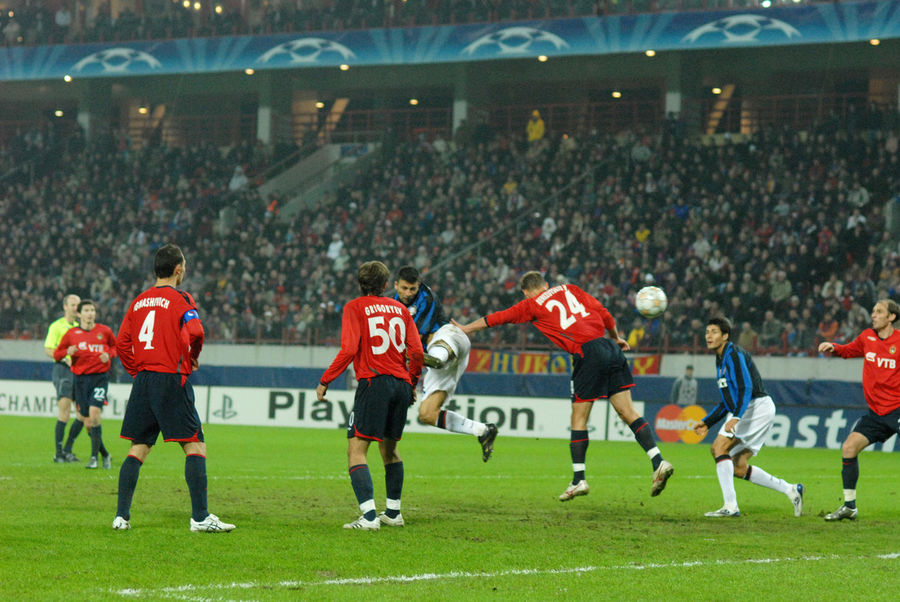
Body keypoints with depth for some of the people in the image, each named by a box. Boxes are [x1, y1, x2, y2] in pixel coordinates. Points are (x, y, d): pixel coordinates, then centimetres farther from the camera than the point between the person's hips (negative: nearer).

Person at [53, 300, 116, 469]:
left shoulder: (104, 331, 5)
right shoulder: (71, 333, 6)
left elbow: (116, 346, 21)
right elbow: (56, 354, 12)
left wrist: (109, 354, -1)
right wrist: (67, 352, -10)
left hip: (100, 377, -2)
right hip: (81, 379, 2)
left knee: (94, 413, -20)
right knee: (88, 423, 2)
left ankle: (94, 457, -17)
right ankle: (105, 455, 21)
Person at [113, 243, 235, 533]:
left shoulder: (139, 301, 12)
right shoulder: (180, 299, -7)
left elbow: (122, 343, 12)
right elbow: (195, 332, -20)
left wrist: (136, 371, 17)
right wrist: (193, 356, -1)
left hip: (143, 379, 6)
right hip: (172, 379, -6)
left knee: (138, 449, 10)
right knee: (195, 446, -2)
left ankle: (122, 515, 7)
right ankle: (200, 517, -8)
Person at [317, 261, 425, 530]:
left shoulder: (354, 308, 1)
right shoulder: (399, 308, 15)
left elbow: (349, 350, -11)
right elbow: (417, 352, 8)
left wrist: (324, 381, -3)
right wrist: (412, 382, 23)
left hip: (374, 383, -6)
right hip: (401, 384, 6)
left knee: (356, 449, -7)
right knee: (390, 448, 21)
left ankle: (369, 516, -20)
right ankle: (393, 512, 27)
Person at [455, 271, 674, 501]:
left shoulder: (531, 305, 9)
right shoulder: (569, 290, 20)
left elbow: (497, 318, 19)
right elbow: (604, 314, 17)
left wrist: (465, 329, 32)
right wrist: (616, 338, 33)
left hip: (588, 352, -5)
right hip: (610, 349, 5)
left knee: (579, 419, 5)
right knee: (628, 412, 4)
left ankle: (578, 480, 5)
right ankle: (658, 463, -7)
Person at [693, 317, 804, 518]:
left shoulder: (734, 354, -11)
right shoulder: (721, 360, 19)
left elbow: (746, 388, -24)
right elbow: (727, 401, 27)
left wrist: (735, 418, -36)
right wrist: (707, 422, 23)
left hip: (757, 407, -10)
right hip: (744, 412, 10)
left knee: (719, 446, -20)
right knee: (738, 468, 6)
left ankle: (730, 507, -25)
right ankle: (790, 490, 15)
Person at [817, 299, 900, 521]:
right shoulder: (867, 337, 7)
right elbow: (848, 350, 26)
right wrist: (832, 347, 8)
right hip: (876, 411, 6)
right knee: (849, 447, -2)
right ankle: (849, 506, 9)